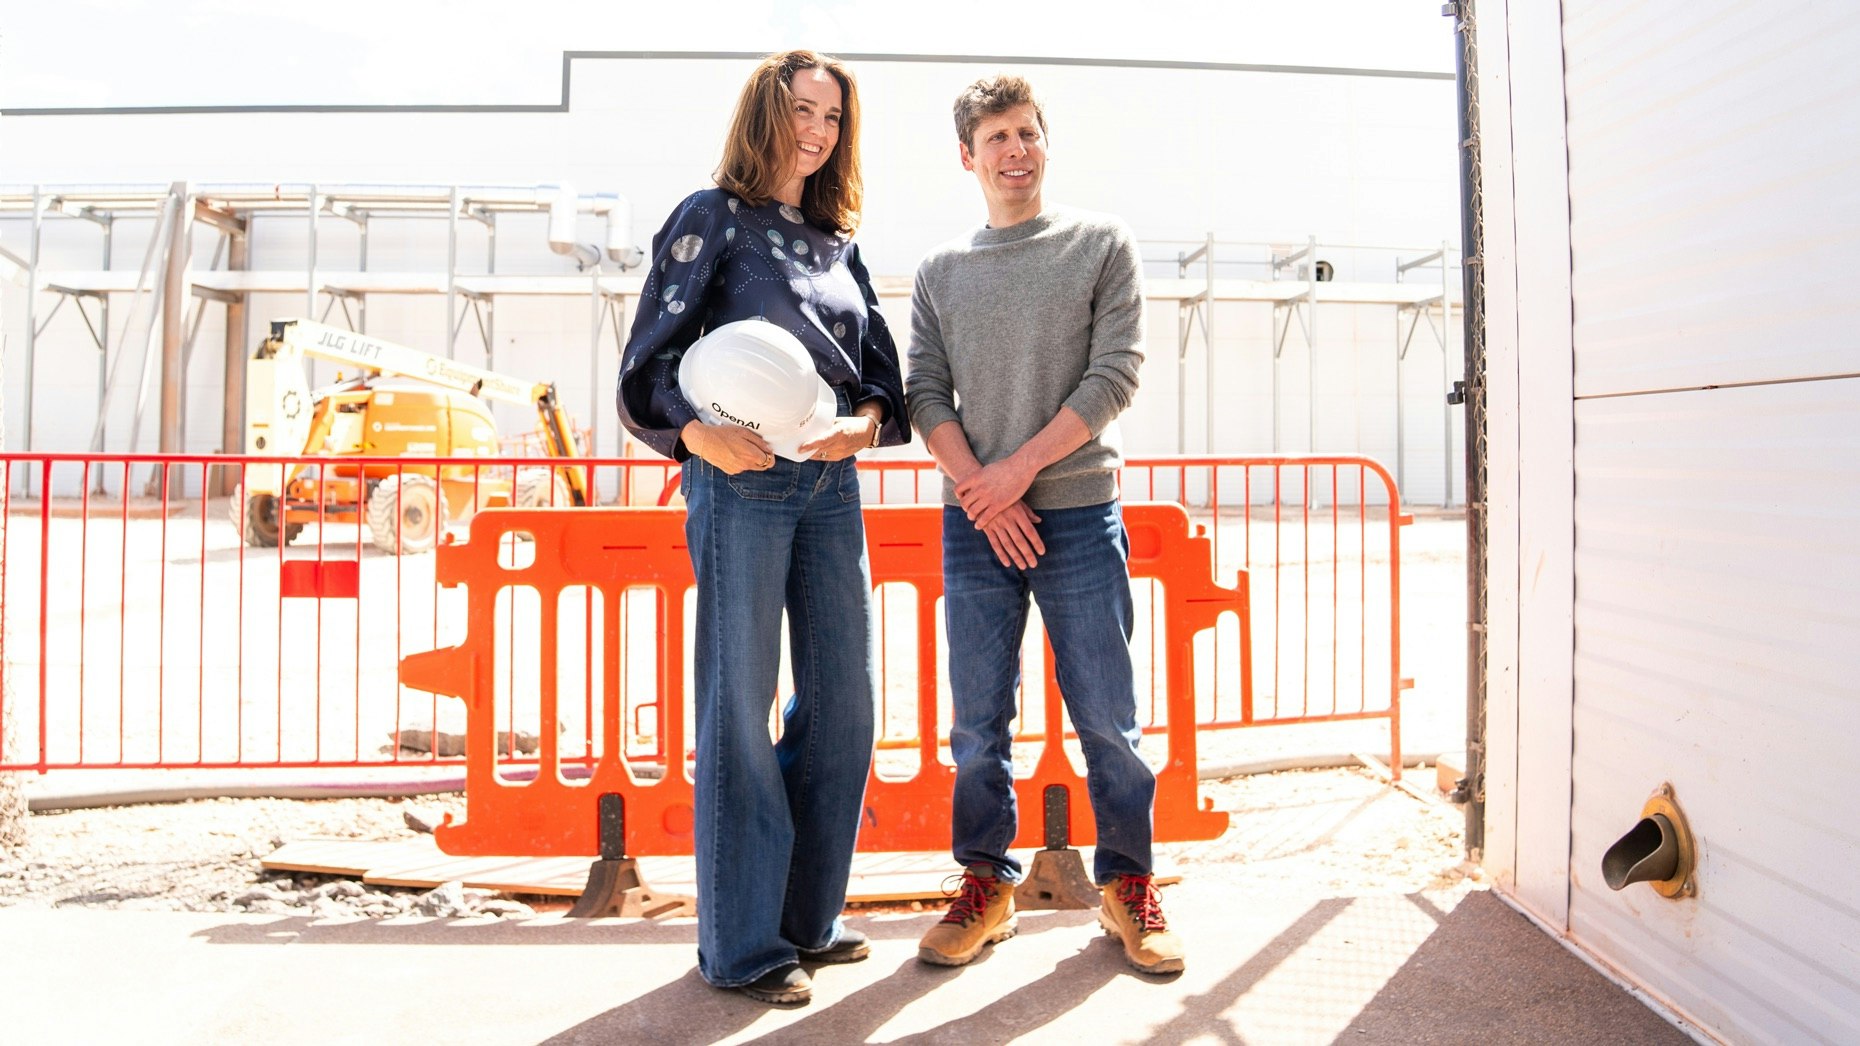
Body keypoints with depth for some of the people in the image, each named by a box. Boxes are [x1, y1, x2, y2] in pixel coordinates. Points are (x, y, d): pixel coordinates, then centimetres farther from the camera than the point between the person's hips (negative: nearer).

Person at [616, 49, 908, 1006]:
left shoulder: (837, 241, 19)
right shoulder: (713, 219, 2)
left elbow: (881, 363, 13)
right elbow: (649, 360, -4)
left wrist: (868, 421, -9)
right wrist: (698, 433, -22)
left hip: (832, 484, 6)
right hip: (743, 479, -6)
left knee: (843, 702, 8)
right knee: (740, 705, -2)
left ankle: (808, 917, 24)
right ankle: (741, 943, 11)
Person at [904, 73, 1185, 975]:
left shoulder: (1102, 243, 6)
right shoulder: (940, 271, 12)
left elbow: (1115, 375, -3)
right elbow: (924, 394, 5)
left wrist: (1019, 469, -10)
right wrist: (980, 491, -9)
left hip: (1080, 513, -2)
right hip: (974, 521, 2)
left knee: (1106, 716, 2)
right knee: (978, 721, 5)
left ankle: (1126, 884, 18)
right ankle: (987, 884, 19)